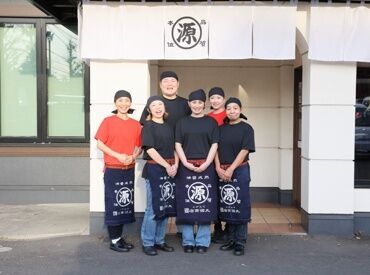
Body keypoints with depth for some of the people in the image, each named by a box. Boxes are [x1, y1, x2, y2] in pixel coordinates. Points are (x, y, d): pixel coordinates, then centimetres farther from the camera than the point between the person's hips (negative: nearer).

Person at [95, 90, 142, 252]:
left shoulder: (136, 124, 6)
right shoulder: (108, 121, -4)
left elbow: (139, 146, 11)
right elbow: (100, 144, -7)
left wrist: (133, 156, -10)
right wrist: (118, 155, -17)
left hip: (129, 169, 4)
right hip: (112, 169, -4)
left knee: (125, 203, 10)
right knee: (113, 204, 1)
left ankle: (120, 237, 22)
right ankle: (114, 240, 10)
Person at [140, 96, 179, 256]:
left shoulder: (168, 127, 14)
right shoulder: (148, 126, -3)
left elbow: (174, 148, 14)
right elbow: (150, 149, -12)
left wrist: (175, 165, -4)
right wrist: (167, 165, -14)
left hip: (170, 170, 6)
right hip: (154, 169, -6)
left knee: (166, 206, 9)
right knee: (153, 207, -3)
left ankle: (159, 241, 20)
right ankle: (147, 243, 8)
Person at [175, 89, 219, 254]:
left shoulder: (211, 122, 8)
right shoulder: (182, 122, 10)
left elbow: (214, 145, 2)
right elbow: (178, 144, 4)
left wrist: (206, 164, -11)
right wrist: (186, 163, -9)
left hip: (206, 167, 0)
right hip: (186, 167, 1)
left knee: (205, 203, 1)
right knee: (186, 203, 2)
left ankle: (202, 241, 11)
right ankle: (188, 241, 13)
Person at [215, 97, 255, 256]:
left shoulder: (246, 128, -1)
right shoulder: (221, 129, 11)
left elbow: (244, 150, -9)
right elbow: (216, 149, 6)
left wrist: (231, 169, -15)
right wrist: (218, 168, -8)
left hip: (240, 171, -4)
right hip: (222, 172, 4)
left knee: (240, 206, -1)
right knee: (227, 206, 8)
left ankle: (240, 243, 7)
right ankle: (231, 239, 20)